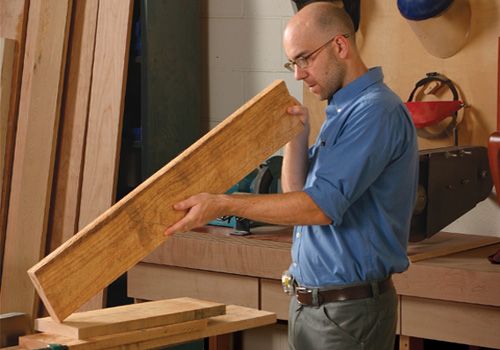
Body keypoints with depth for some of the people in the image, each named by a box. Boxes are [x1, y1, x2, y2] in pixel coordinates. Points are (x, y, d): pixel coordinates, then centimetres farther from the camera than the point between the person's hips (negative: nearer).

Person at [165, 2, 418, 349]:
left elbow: (321, 206, -24)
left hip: (349, 311, -9)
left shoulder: (376, 112, -17)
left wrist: (223, 205, -23)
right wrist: (296, 134, -1)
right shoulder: (341, 112, 15)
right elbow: (297, 195, 14)